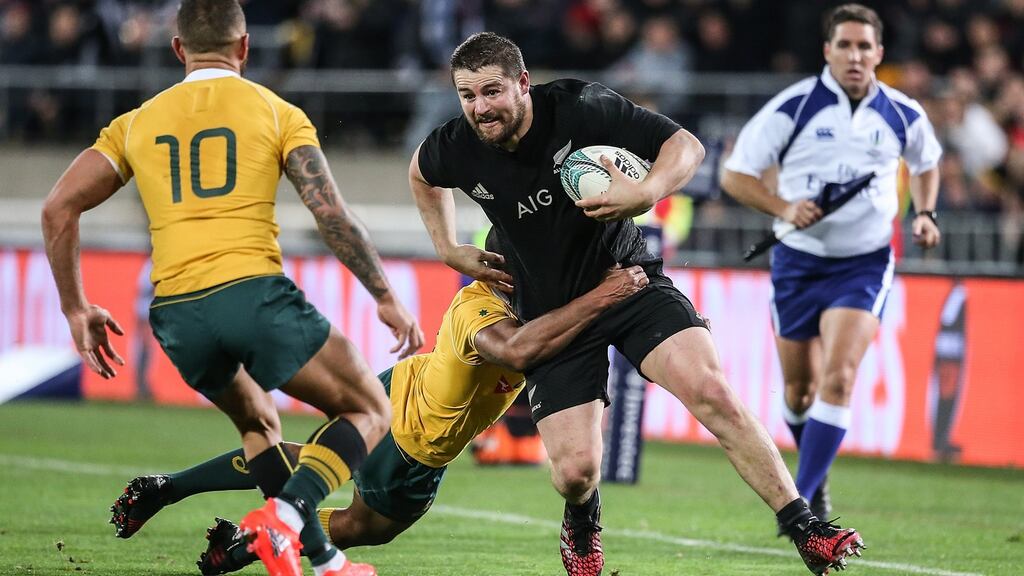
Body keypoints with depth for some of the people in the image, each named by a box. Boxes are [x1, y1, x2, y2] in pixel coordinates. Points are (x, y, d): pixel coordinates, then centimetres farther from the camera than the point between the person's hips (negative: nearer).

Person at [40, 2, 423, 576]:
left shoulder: (138, 123, 17)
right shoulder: (276, 112, 8)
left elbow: (59, 210, 11)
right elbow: (331, 213, -1)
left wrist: (77, 310, 19)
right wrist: (387, 298, 6)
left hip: (176, 313, 4)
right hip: (254, 290, -4)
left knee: (258, 422, 30)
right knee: (370, 411, 9)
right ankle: (285, 516, -15)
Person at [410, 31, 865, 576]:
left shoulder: (582, 108, -20)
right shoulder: (455, 149, -10)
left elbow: (685, 145, -14)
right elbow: (422, 173, 17)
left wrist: (648, 192, -33)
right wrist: (449, 250, 13)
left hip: (628, 281, -2)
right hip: (551, 314, 2)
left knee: (710, 391, -23)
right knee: (575, 467, -11)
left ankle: (804, 530, -16)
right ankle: (582, 526, 28)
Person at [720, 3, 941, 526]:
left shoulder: (903, 115, -2)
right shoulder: (793, 107, -10)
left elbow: (926, 163, 21)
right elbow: (735, 174, -5)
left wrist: (925, 214, 4)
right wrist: (783, 208, -21)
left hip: (864, 264, 0)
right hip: (799, 261, 0)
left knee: (838, 378, -19)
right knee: (800, 387, 10)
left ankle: (800, 501, -18)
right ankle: (816, 480, 38)